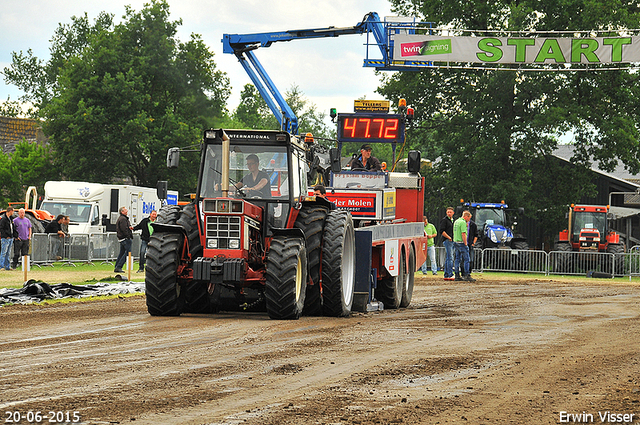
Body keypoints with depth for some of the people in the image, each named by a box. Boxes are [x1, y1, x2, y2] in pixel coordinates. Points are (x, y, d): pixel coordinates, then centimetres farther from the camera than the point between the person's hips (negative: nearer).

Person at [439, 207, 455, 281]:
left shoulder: (452, 220, 20)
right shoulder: (444, 220, -6)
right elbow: (442, 231, -14)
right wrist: (449, 237, -14)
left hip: (452, 241, 9)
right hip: (447, 241, -9)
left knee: (448, 258, 9)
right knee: (450, 258, -13)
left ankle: (446, 275, 11)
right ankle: (450, 275, -16)